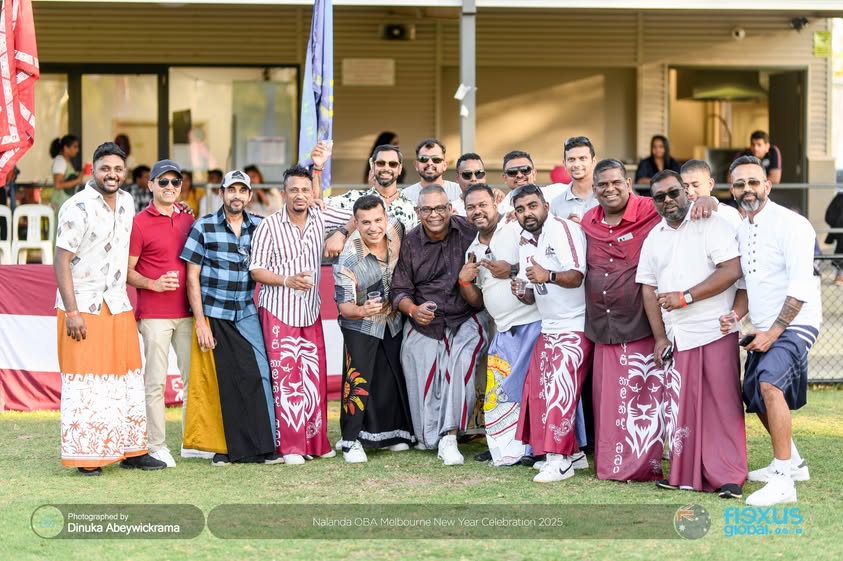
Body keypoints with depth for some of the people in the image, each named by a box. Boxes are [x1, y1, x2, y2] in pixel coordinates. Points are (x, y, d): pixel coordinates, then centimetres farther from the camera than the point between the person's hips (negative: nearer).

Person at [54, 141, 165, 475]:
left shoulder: (126, 203, 9)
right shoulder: (77, 208, -13)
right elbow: (62, 261, -14)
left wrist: (122, 296, 16)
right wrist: (72, 312, -18)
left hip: (118, 306, 7)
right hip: (83, 309, -7)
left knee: (127, 378, 9)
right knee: (85, 382, -3)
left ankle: (131, 451, 17)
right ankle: (86, 457, 3)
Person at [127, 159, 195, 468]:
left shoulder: (188, 220, 13)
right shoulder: (139, 223, -4)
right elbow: (127, 271, -4)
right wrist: (153, 284, -20)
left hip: (187, 311, 6)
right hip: (154, 313, -6)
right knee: (155, 381, -4)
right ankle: (157, 446, 1)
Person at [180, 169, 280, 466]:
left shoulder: (259, 227, 6)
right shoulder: (203, 227, -2)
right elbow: (192, 277, -3)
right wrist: (200, 321, -7)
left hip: (247, 316, 2)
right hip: (213, 316, -2)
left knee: (259, 376, -7)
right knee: (220, 383, 0)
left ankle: (263, 447, -3)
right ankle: (225, 447, 10)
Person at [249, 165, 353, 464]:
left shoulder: (321, 218, 5)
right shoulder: (269, 226, -5)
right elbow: (256, 269, -7)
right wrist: (287, 280, -19)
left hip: (310, 312, 4)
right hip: (278, 311, -4)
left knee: (314, 377, 5)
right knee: (285, 377, -6)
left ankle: (316, 441, 14)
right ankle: (290, 445, -3)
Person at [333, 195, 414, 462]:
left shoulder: (395, 230, -18)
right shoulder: (348, 259, -31)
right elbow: (344, 305, -26)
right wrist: (362, 310, -49)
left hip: (393, 321, 5)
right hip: (360, 327, -5)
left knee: (395, 378, 12)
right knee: (359, 380, -13)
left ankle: (392, 433, 28)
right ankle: (352, 441, -2)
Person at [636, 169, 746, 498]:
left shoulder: (712, 223, -4)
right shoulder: (653, 239, 15)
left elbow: (731, 270, -14)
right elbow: (648, 289, 15)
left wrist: (686, 297, -16)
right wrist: (660, 337, 6)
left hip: (715, 332, -5)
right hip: (677, 336, 5)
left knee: (722, 403, -5)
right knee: (679, 406, 4)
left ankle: (729, 476, -2)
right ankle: (685, 474, 12)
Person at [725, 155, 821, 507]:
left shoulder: (790, 224, -15)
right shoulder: (741, 230, 10)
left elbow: (801, 286, -20)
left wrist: (773, 332, -20)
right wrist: (735, 315, -1)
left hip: (794, 324, -9)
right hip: (764, 329, 9)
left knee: (769, 383, -29)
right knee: (754, 396, 17)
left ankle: (783, 480, -28)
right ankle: (793, 462, 38)